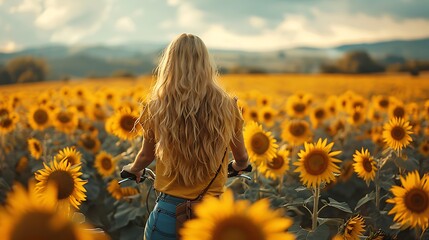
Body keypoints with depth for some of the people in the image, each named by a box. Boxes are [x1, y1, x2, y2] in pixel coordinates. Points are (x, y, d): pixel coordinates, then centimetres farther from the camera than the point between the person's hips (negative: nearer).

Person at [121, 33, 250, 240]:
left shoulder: (158, 107, -8)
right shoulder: (227, 107, -5)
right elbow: (242, 160, 10)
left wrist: (132, 169, 32)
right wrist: (234, 167, 34)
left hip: (170, 212, -1)